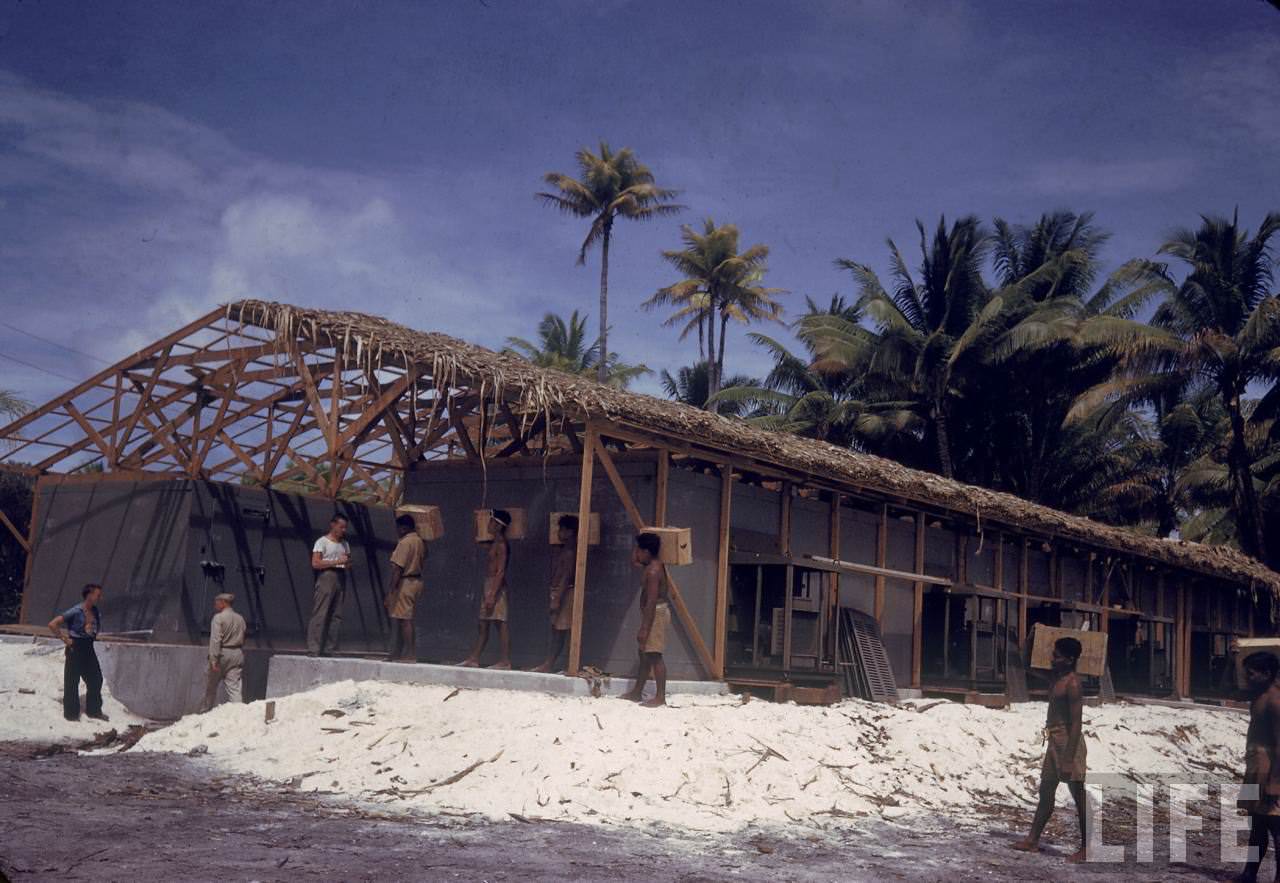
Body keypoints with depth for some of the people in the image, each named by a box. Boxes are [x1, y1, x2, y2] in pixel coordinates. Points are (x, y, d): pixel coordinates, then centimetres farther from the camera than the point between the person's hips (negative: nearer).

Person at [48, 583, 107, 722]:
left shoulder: (94, 611, 4)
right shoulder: (76, 612, -18)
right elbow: (52, 624, -20)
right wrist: (64, 639, -16)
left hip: (89, 648, 7)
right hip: (75, 648, -7)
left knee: (96, 679, 10)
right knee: (72, 682, 3)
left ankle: (94, 710, 23)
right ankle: (71, 713, 13)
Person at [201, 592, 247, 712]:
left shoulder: (218, 618, -8)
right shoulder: (240, 619, 11)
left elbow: (215, 639, -17)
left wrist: (213, 658, -20)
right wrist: (241, 659, 18)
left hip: (222, 653, -5)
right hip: (237, 654, 5)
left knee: (211, 685, 10)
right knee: (234, 687, -1)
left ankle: (205, 713, 20)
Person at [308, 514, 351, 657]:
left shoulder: (345, 544, 19)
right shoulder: (322, 542, -2)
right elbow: (315, 563, -10)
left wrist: (348, 563, -1)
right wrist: (336, 561, -16)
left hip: (341, 579, 7)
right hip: (326, 577, -7)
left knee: (336, 616, 3)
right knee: (320, 614, -10)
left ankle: (329, 648, 6)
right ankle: (313, 649, -11)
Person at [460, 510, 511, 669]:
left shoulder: (501, 544, -13)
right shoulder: (494, 543, 16)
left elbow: (500, 571, -19)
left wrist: (492, 595, -23)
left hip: (496, 587, -10)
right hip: (489, 586, 10)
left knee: (500, 624, -7)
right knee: (483, 625, 11)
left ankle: (505, 660, -5)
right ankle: (474, 658, 14)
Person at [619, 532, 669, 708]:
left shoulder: (653, 571, -21)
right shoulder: (650, 566, 10)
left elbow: (651, 602, -24)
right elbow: (633, 561, 30)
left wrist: (644, 628, -25)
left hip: (656, 614, -11)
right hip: (652, 614, 11)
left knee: (654, 656, -7)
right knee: (644, 655, 16)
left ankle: (660, 697, -3)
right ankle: (637, 692, 24)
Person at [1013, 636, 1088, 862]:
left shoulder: (1072, 684, -16)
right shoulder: (1057, 679, 10)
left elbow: (1076, 723, -21)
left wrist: (1069, 759, -23)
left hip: (1068, 741, -10)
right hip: (1054, 740, 10)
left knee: (1078, 795, -2)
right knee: (1046, 792, 14)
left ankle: (1086, 847, 5)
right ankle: (1033, 840, 20)